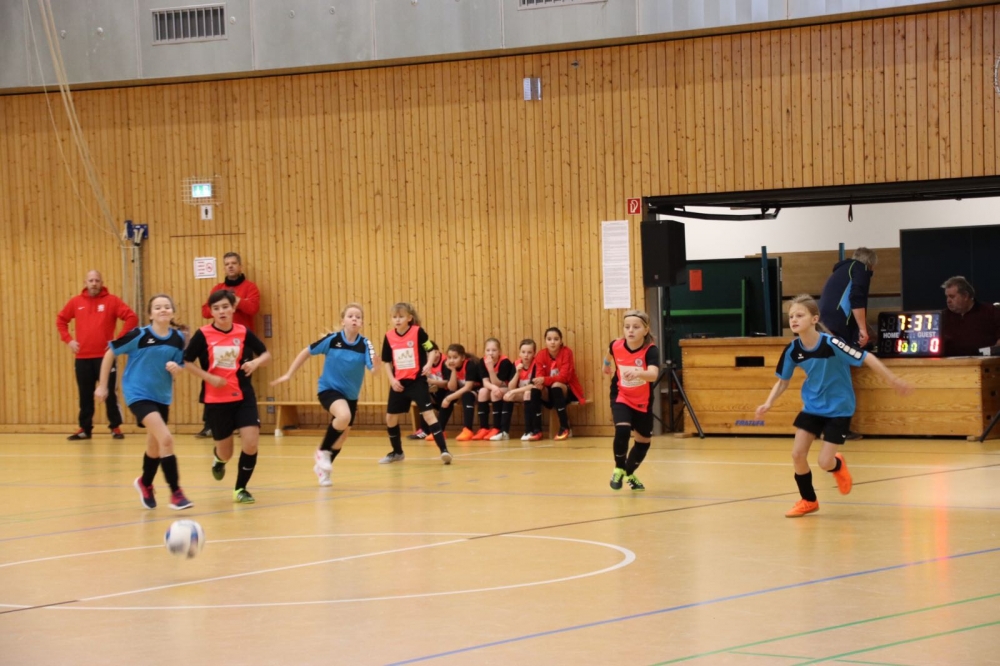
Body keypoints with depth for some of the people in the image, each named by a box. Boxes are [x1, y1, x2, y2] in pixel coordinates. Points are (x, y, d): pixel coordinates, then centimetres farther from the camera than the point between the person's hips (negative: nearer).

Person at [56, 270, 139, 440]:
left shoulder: (111, 300, -2)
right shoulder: (76, 302, 7)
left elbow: (132, 318, -6)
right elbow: (61, 320, 19)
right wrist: (68, 340, 7)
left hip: (105, 356, -3)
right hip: (83, 358, 3)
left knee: (109, 393, 0)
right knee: (85, 395, 8)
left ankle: (115, 428, 10)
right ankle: (84, 429, 16)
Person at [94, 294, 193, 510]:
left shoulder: (178, 339, -5)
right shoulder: (139, 335, -17)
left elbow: (180, 367, 8)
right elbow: (110, 353, -8)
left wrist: (176, 368, -17)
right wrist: (102, 385, -4)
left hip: (162, 397, 6)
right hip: (139, 394, -6)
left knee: (155, 446, 21)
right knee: (166, 439, -21)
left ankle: (145, 484, 50)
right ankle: (176, 493, -16)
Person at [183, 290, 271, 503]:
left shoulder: (244, 332, -2)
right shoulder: (203, 335, -8)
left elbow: (266, 354, 8)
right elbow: (187, 362, -3)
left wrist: (256, 362, -14)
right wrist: (209, 377, -14)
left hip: (244, 396, 1)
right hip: (216, 400, -1)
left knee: (251, 443, -14)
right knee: (226, 454, 7)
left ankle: (240, 489, 9)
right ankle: (218, 458, 48)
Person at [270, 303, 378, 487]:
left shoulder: (365, 344, -15)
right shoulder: (332, 339, -18)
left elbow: (373, 368, -27)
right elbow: (306, 352, -6)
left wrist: (376, 365, -51)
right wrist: (288, 374, -5)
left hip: (350, 395, 4)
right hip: (329, 389, -4)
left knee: (342, 436, 16)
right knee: (344, 416, -33)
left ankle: (322, 468, 42)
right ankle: (323, 451, -10)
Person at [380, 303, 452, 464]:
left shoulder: (418, 332, -9)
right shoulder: (389, 336, 1)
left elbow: (431, 350, -4)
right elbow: (386, 361, 10)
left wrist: (429, 364, -22)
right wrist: (391, 379, -1)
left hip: (417, 381, -5)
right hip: (399, 383, 5)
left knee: (428, 414, -13)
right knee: (390, 417, 10)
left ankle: (443, 450, -14)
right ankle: (397, 452, 29)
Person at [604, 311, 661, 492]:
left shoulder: (650, 350, -27)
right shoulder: (616, 346, -18)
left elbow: (653, 375, -46)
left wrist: (638, 373, -66)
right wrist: (607, 365, 29)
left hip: (643, 402, 1)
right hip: (621, 398, 0)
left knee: (644, 440, 12)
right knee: (622, 431, -25)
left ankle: (629, 474, 38)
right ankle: (619, 469, -1)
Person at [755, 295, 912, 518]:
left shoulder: (831, 343, -27)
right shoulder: (792, 350, -11)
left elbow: (866, 357, -22)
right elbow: (783, 381, 3)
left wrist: (893, 380, -22)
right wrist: (768, 403, -13)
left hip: (838, 408, -5)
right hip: (812, 406, 5)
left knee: (825, 463, -9)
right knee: (797, 454, -5)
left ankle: (838, 466, 31)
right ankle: (808, 501, 19)